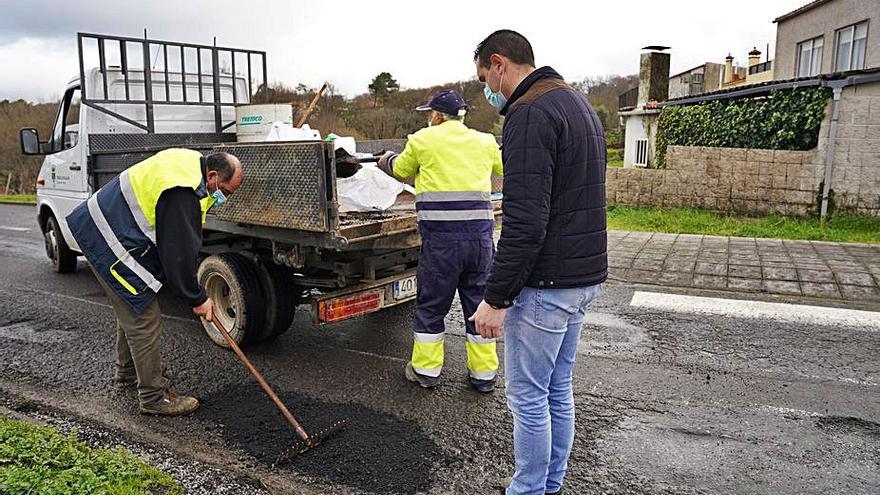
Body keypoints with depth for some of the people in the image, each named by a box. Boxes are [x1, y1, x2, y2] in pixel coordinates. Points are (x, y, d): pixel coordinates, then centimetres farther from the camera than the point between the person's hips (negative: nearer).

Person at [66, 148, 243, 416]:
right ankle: (154, 398, 3)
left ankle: (126, 373, 43)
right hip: (111, 241, -11)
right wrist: (197, 298, -13)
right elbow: (179, 252, -25)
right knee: (144, 319, -7)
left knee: (131, 308, 24)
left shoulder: (191, 161, 3)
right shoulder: (182, 195, -29)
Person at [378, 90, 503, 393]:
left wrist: (387, 160, 41)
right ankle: (484, 373, 21)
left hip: (440, 234, -3)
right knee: (479, 302, 13)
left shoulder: (424, 139, 3)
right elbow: (503, 168, 30)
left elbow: (402, 170, 19)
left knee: (431, 303, 11)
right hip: (480, 233, 3)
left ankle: (426, 369, 22)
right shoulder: (484, 142, 11)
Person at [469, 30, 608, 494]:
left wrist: (496, 298, -19)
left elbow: (524, 223, -25)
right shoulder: (579, 104, 16)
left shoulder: (529, 113, -17)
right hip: (584, 275, 10)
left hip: (545, 284, -10)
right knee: (558, 391, 19)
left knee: (528, 398, 5)